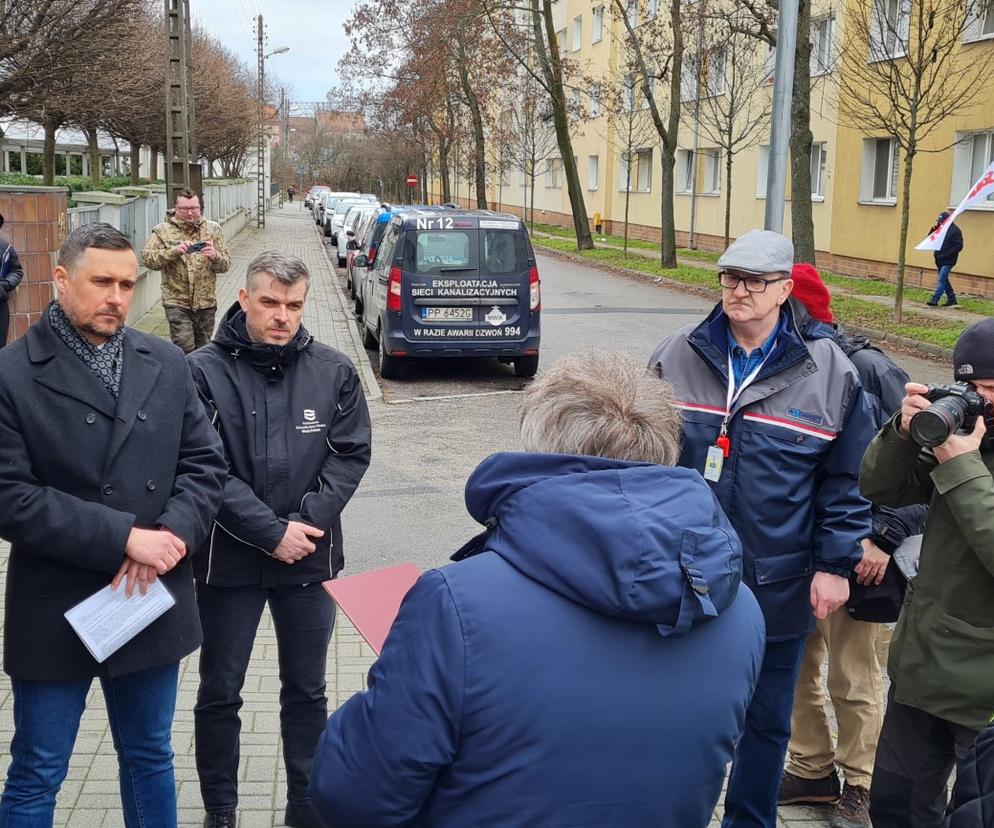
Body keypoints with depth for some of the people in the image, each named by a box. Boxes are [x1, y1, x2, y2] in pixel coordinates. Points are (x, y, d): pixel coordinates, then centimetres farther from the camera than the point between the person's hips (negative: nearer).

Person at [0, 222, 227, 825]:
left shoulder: (167, 365, 4)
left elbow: (206, 464, 3)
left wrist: (172, 536, -15)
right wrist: (124, 537, -21)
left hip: (155, 603, 4)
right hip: (55, 613, -4)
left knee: (150, 758, 20)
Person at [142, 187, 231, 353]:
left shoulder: (213, 229, 8)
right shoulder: (163, 230, 1)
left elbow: (225, 265, 4)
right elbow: (147, 258, -11)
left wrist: (215, 256, -20)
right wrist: (175, 251, -25)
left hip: (206, 302, 3)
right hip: (176, 302, -3)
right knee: (184, 350, -12)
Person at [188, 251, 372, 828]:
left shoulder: (334, 371, -1)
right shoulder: (205, 372, -10)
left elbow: (351, 454, -1)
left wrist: (308, 522, -14)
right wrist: (273, 532, -18)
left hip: (310, 560, 2)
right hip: (228, 561, -2)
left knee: (308, 691, 15)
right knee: (219, 694, 11)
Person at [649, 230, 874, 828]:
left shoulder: (831, 373, -6)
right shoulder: (677, 357, -2)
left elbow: (848, 480, -1)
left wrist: (835, 564, -5)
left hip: (778, 587, -1)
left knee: (767, 721, 14)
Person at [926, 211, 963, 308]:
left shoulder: (955, 231, -10)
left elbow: (958, 246, -15)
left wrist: (945, 255, -19)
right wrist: (933, 229, -5)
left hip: (948, 261, -8)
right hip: (940, 261, 8)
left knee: (941, 280, -13)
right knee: (944, 280, 13)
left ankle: (935, 299, -16)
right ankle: (952, 299, 23)